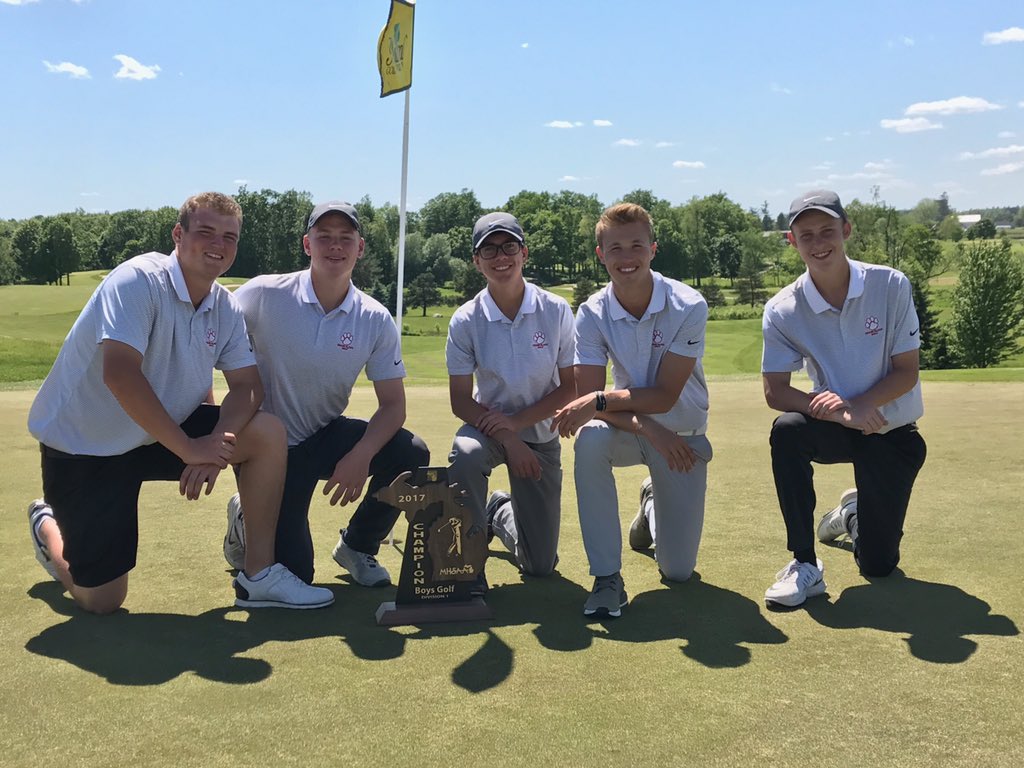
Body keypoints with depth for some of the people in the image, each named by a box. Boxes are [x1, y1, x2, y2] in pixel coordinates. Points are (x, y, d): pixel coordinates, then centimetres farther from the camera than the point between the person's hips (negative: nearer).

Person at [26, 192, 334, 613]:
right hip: (83, 447, -6)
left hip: (161, 433, 6)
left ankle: (258, 575, -4)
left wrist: (218, 440, -25)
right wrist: (188, 447, -31)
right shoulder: (139, 280, -22)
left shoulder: (226, 308, -1)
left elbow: (247, 385, -4)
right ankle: (48, 526, 29)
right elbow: (119, 374, -32)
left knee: (268, 433, -14)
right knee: (101, 601, -4)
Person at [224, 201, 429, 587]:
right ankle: (246, 521, 26)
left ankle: (357, 545, 5)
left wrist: (361, 456, -24)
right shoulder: (264, 295, -15)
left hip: (328, 438, 3)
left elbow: (393, 403, -5)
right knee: (293, 573, -11)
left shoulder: (375, 320, -7)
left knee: (411, 454, -23)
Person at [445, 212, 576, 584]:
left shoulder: (556, 311, -12)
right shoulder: (466, 320, -13)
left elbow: (571, 387, -8)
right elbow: (460, 400, -11)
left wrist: (517, 422, -20)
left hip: (539, 434, 1)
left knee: (540, 565, 3)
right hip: (487, 427, -1)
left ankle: (500, 513, 37)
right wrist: (507, 441, -24)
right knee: (464, 454, -40)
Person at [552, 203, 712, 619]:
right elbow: (587, 396, -17)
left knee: (678, 570, -1)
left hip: (683, 435, -1)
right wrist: (645, 428, -32)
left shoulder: (688, 307, -20)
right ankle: (607, 577, -24)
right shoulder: (592, 313, -13)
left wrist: (600, 401, -32)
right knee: (589, 440, -37)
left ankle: (655, 508, 36)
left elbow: (664, 397, -21)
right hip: (628, 428, 1)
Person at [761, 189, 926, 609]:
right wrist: (837, 413, -32)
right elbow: (775, 391, -16)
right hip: (835, 432, 0)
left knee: (878, 565, -2)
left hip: (892, 433, 0)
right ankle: (805, 565, -21)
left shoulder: (891, 286, -14)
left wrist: (857, 405, -28)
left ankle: (854, 514, 37)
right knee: (786, 430, -36)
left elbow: (906, 372, -12)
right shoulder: (782, 311, -13)